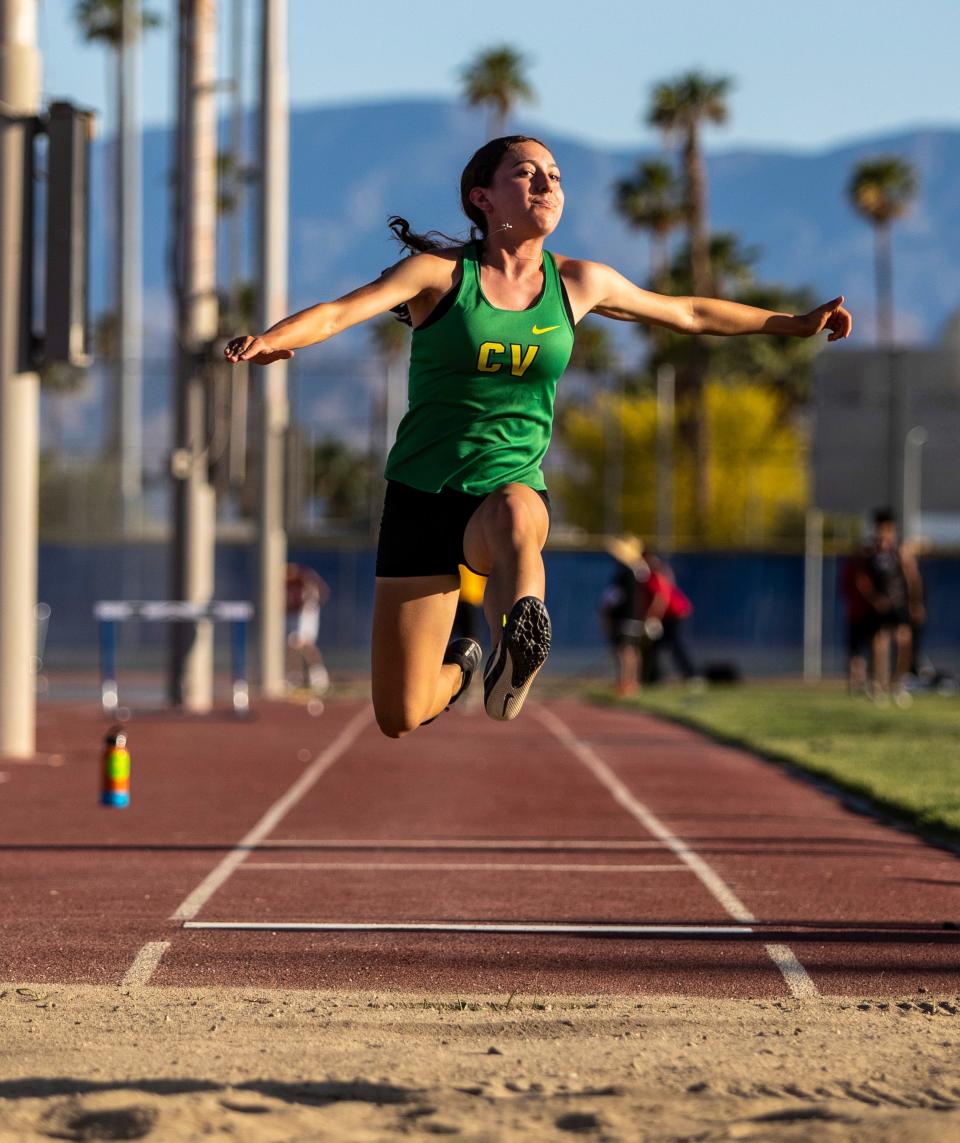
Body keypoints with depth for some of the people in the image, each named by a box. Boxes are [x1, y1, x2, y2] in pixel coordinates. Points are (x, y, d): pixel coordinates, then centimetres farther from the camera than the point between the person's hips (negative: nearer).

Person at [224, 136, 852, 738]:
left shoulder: (579, 282, 7)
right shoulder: (440, 273, -4)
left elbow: (688, 312, 22)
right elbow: (342, 310, -20)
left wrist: (794, 322, 26)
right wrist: (269, 339, -40)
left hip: (511, 491, 1)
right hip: (422, 495, -1)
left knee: (515, 513, -41)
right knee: (400, 719, -1)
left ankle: (515, 654, -60)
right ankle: (460, 668, 33)